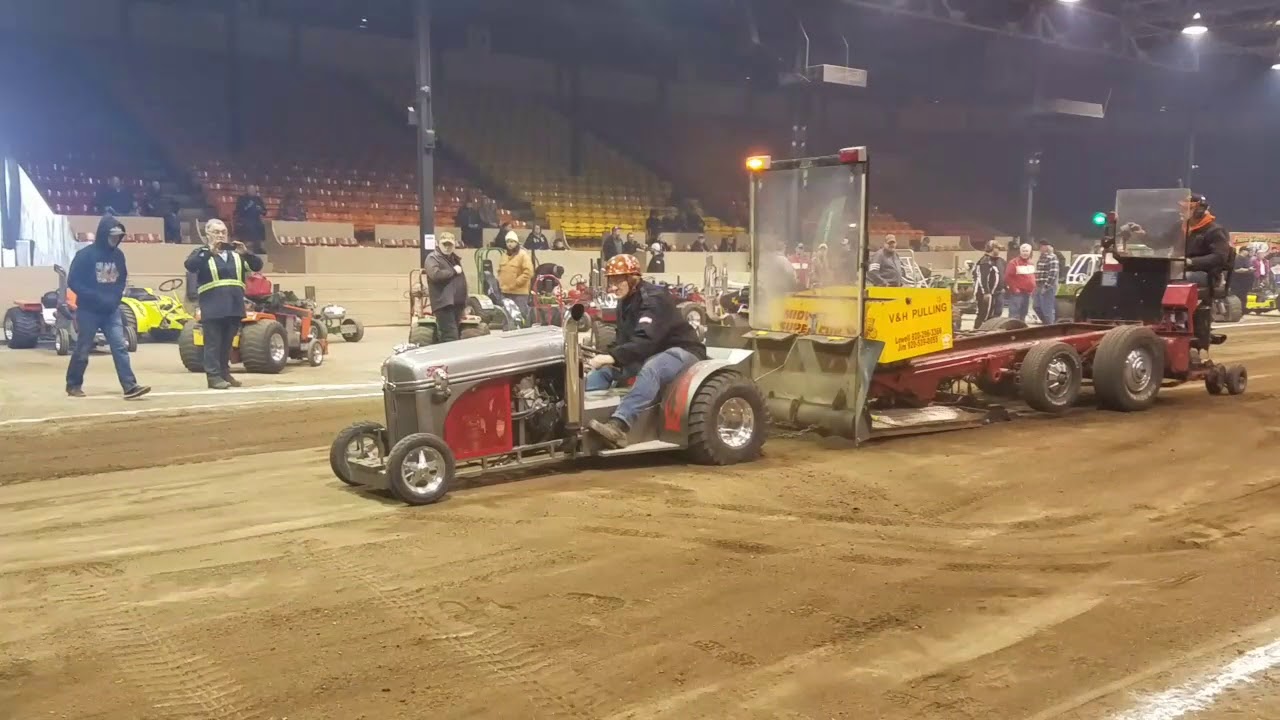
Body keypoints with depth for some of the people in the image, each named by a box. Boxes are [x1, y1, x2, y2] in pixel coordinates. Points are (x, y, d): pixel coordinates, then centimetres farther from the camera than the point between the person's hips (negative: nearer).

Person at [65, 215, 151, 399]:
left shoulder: (118, 255, 4)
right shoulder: (86, 254, -11)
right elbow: (73, 282, -12)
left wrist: (115, 298, -1)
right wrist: (96, 297, -20)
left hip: (111, 310, 4)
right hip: (88, 310, -4)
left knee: (120, 347, -6)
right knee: (82, 350, 6)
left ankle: (130, 386, -11)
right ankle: (73, 385, 23)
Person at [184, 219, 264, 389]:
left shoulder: (235, 253, 19)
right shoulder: (201, 253, 7)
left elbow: (257, 266, 9)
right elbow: (190, 265, -14)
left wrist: (246, 253, -11)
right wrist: (209, 252, -26)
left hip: (234, 306, 4)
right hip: (213, 308, -4)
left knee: (227, 343, 11)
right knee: (213, 342, -5)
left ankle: (225, 373, 19)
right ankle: (213, 376, -4)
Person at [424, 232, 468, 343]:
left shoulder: (454, 258, 22)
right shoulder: (433, 258, -5)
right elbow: (435, 274, -25)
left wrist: (464, 304, 24)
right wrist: (454, 271, -13)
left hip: (456, 303, 9)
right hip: (444, 304, -9)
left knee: (457, 335, 11)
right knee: (450, 337, -17)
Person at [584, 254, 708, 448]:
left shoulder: (654, 299, -21)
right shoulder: (626, 302, 8)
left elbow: (645, 341, -33)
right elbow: (624, 339, 7)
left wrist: (612, 357, -44)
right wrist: (606, 357, -14)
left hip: (681, 351, -9)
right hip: (651, 353, 9)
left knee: (650, 370, -40)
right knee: (604, 369, -8)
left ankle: (618, 426, -58)